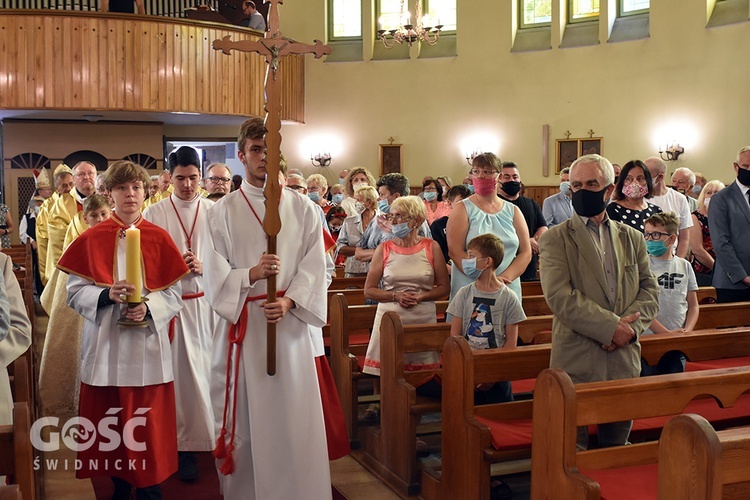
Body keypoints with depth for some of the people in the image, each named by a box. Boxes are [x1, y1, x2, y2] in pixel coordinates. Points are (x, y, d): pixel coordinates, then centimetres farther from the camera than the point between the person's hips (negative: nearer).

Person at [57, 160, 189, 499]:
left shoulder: (159, 238, 2)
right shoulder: (92, 239, 0)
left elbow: (174, 293, 2)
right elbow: (75, 292, -2)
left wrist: (149, 307, -16)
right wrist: (107, 295, -19)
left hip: (147, 345, 0)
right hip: (105, 345, 0)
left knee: (148, 426, 4)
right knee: (111, 424, 8)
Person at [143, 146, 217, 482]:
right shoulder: (154, 214, 2)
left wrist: (203, 266, -12)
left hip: (208, 301, 1)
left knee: (211, 369, 7)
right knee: (182, 372, 1)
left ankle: (217, 438, 23)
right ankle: (186, 445, 10)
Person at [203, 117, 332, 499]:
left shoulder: (303, 209, 7)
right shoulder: (222, 211, 6)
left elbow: (314, 268, 1)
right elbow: (214, 274, -1)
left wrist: (288, 301, -15)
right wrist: (252, 274, -19)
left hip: (290, 326, 0)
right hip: (241, 327, 0)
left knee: (294, 420, 3)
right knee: (243, 423, 5)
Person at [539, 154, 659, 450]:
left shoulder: (633, 239, 14)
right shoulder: (555, 239, 0)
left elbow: (650, 291, 8)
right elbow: (559, 296, -13)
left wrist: (629, 326, -11)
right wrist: (611, 326, -16)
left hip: (625, 361, 4)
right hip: (577, 362, -4)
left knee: (618, 448, 13)